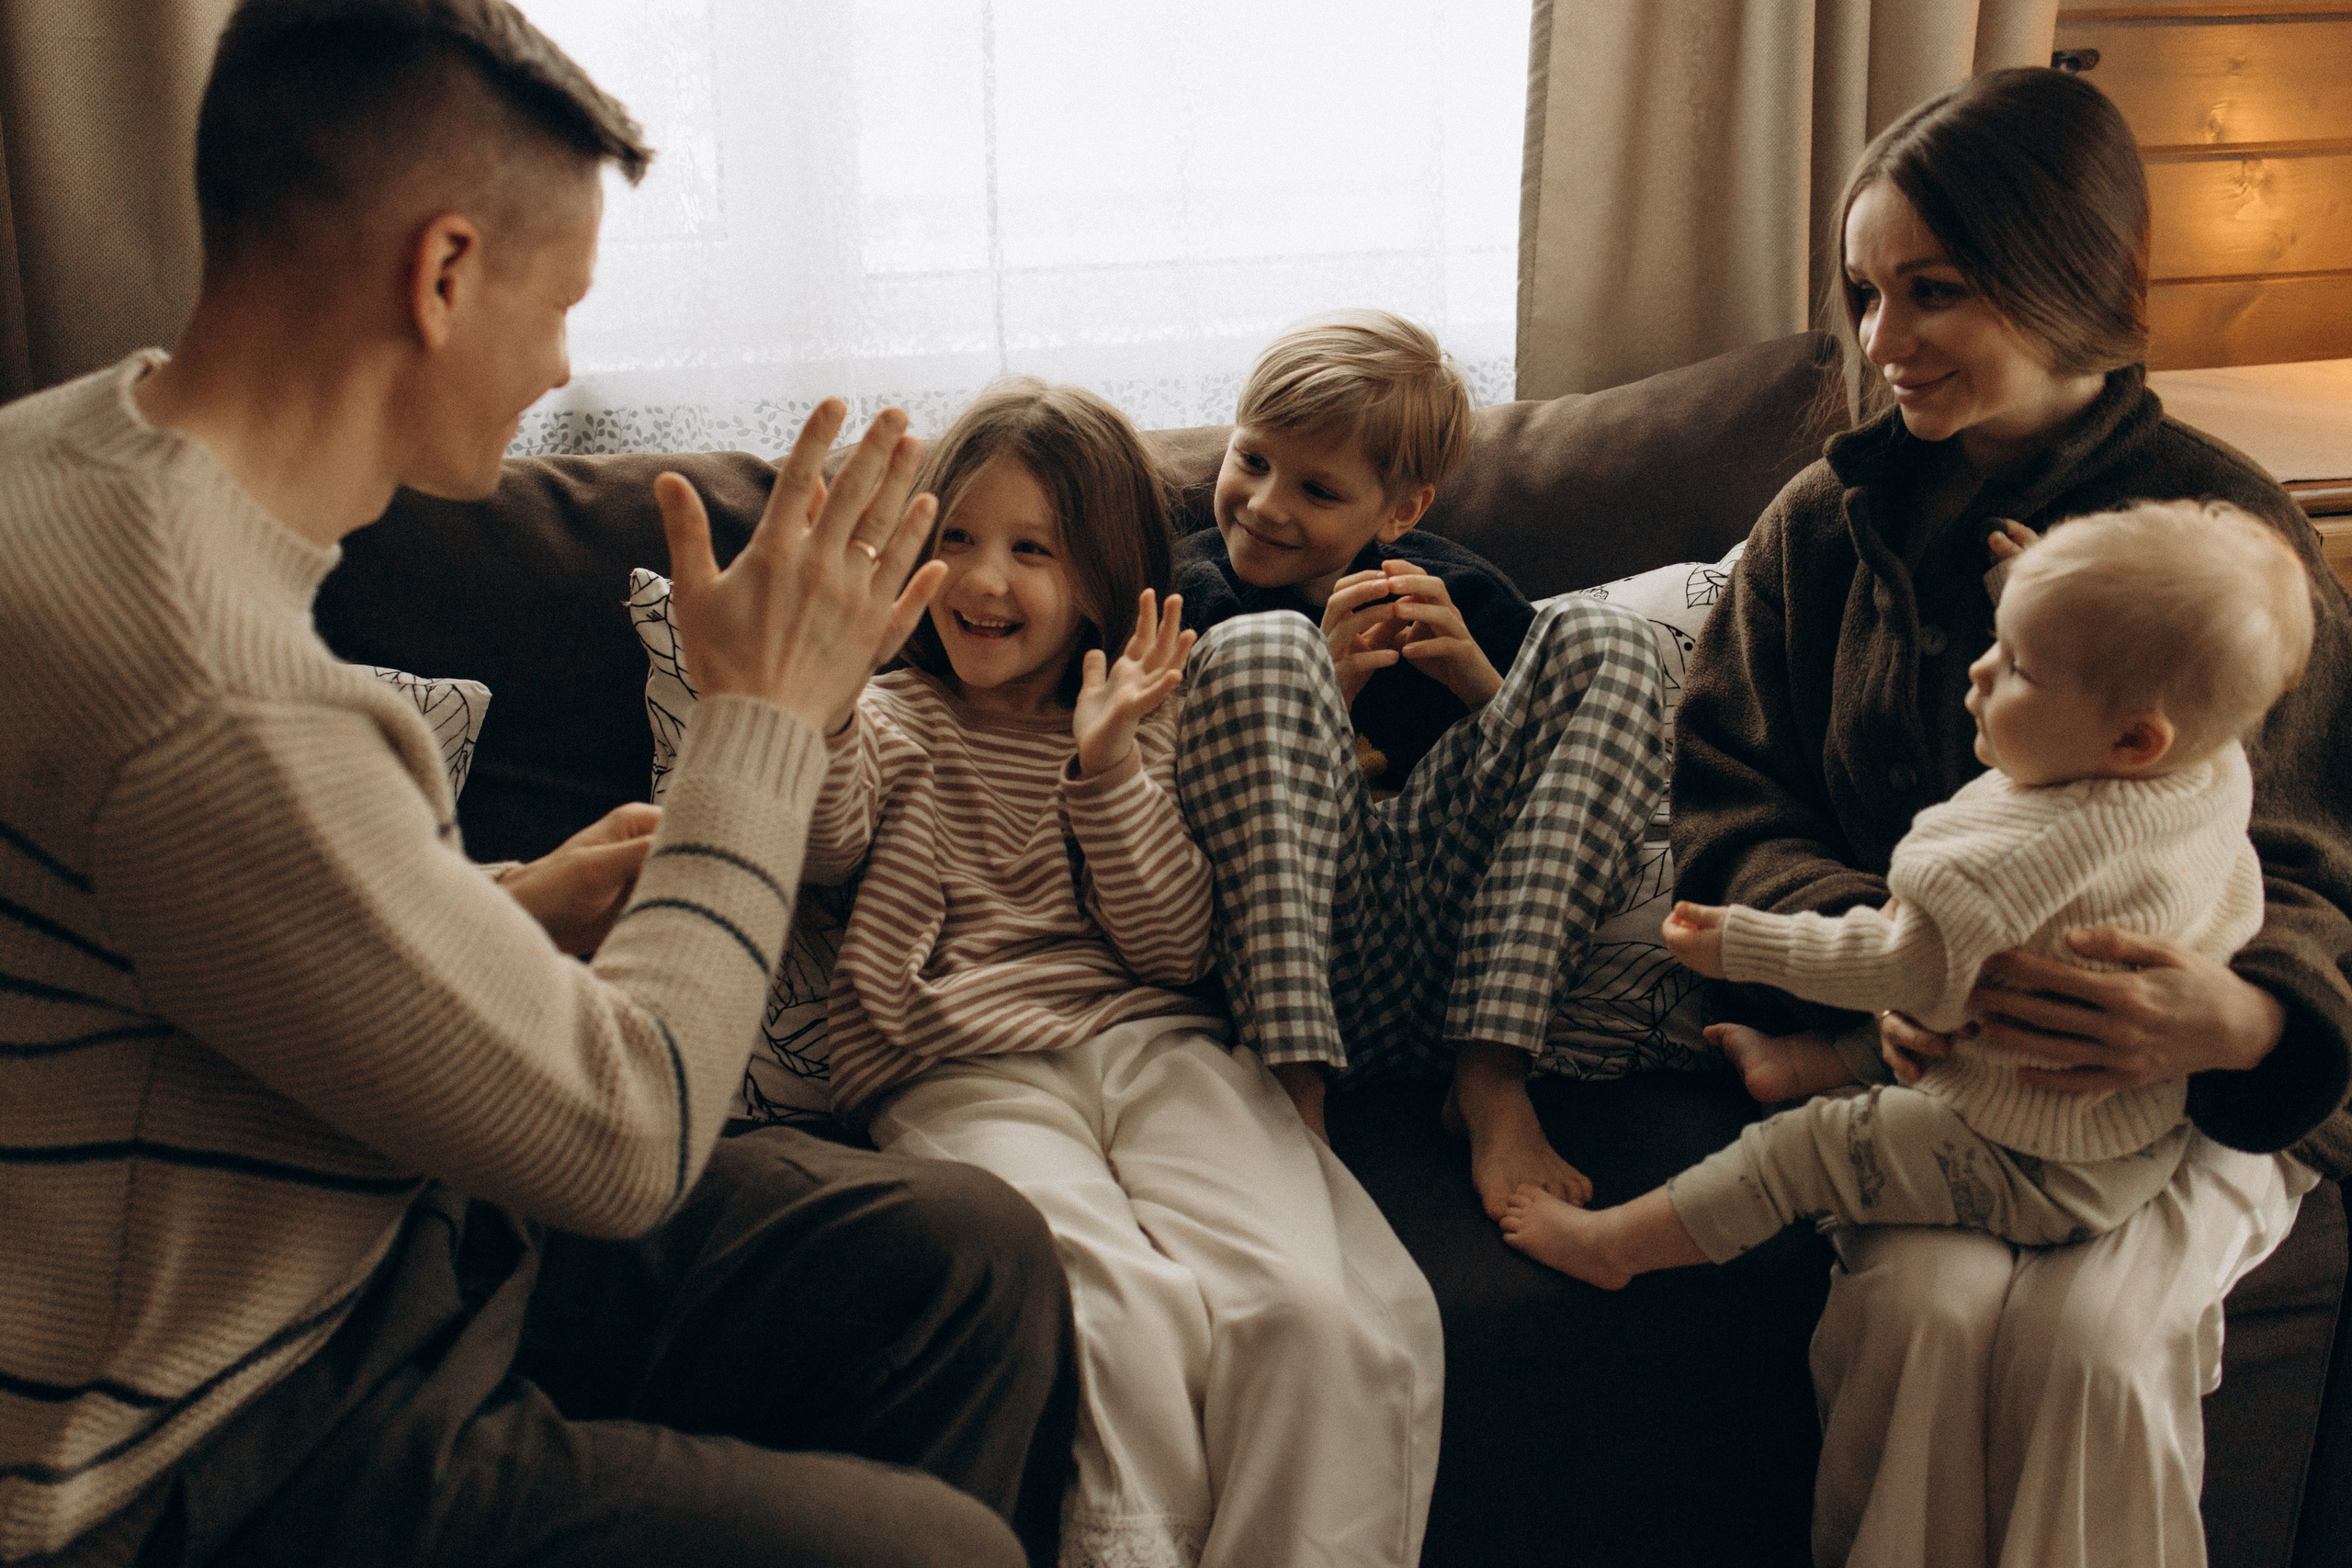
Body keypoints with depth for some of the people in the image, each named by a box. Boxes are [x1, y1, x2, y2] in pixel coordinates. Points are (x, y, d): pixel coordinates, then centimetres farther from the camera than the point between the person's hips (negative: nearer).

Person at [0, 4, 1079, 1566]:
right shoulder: (208, 690, -32)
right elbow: (624, 1134, -22)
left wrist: (517, 913, 2)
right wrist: (770, 709, -13)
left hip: (361, 1238, 10)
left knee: (972, 1252, 5)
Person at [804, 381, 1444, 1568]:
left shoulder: (1143, 734, 18)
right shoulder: (897, 722, 17)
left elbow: (1175, 952, 5)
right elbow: (820, 844, -6)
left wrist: (1109, 768, -5)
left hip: (1155, 1047, 2)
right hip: (967, 1075, -1)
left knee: (1318, 1310, -25)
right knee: (1127, 1314, -32)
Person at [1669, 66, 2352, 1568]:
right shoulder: (1824, 526, 7)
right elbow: (1728, 809, 3)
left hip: (2181, 1088, -1)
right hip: (1908, 1051, 1)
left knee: (2086, 1337, -27)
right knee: (1923, 1303, -27)